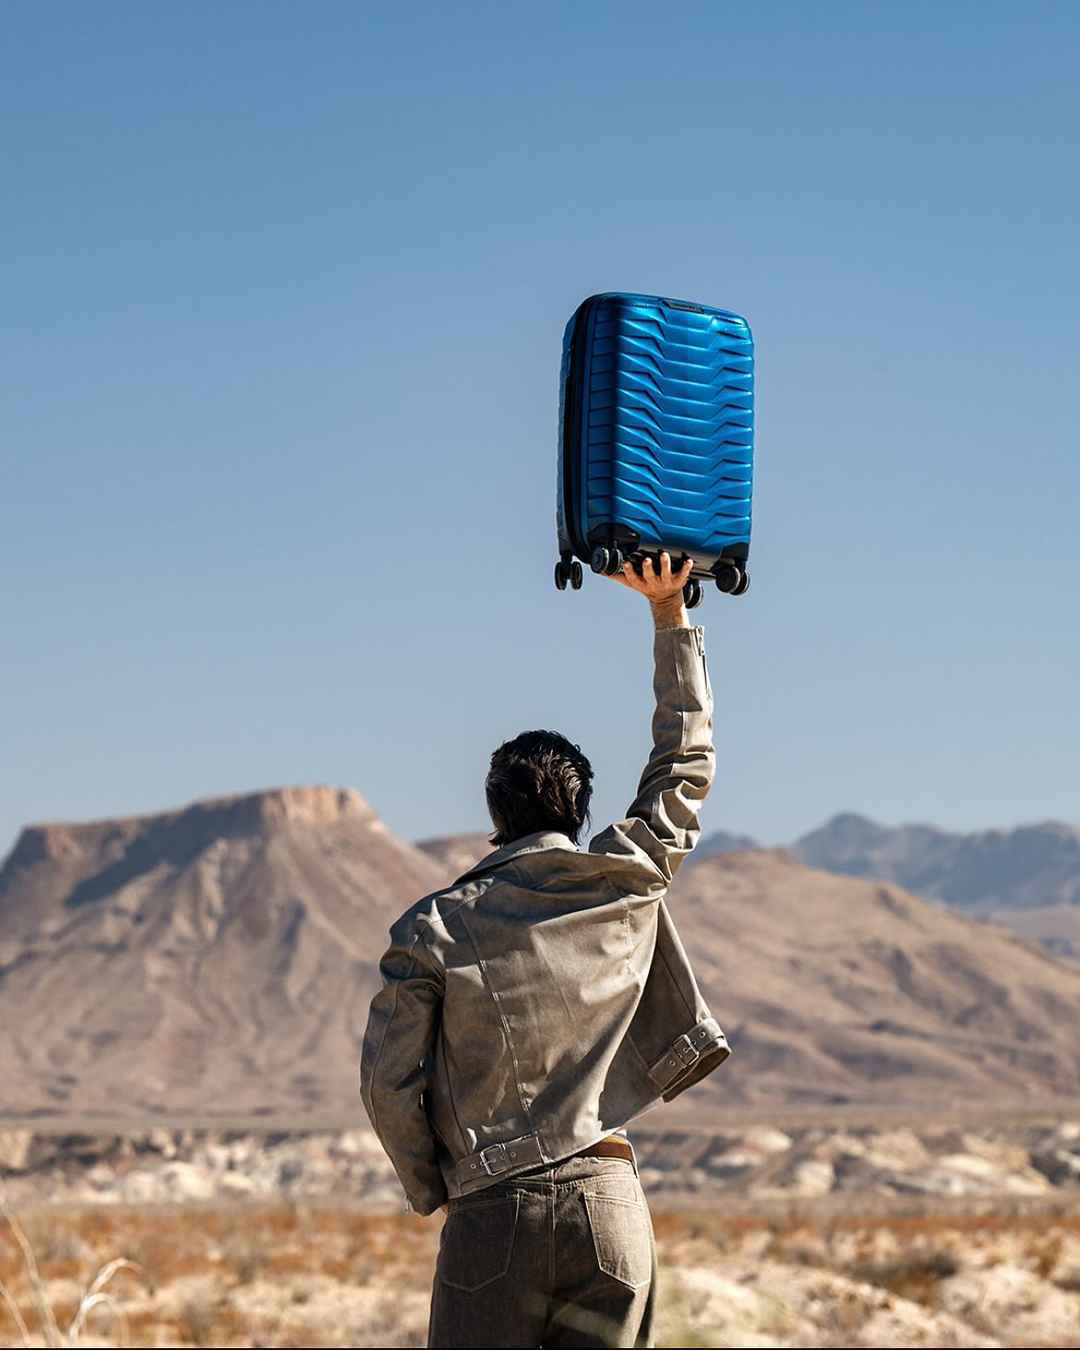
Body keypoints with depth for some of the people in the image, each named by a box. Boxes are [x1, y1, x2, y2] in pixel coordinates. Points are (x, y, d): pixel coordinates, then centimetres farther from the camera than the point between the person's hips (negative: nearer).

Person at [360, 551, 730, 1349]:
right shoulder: (629, 887, 4)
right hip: (612, 1206, 2)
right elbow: (686, 762, 18)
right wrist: (670, 613, 24)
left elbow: (388, 1082, -2)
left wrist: (432, 1190, 14)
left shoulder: (434, 929, -1)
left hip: (496, 1214, -2)